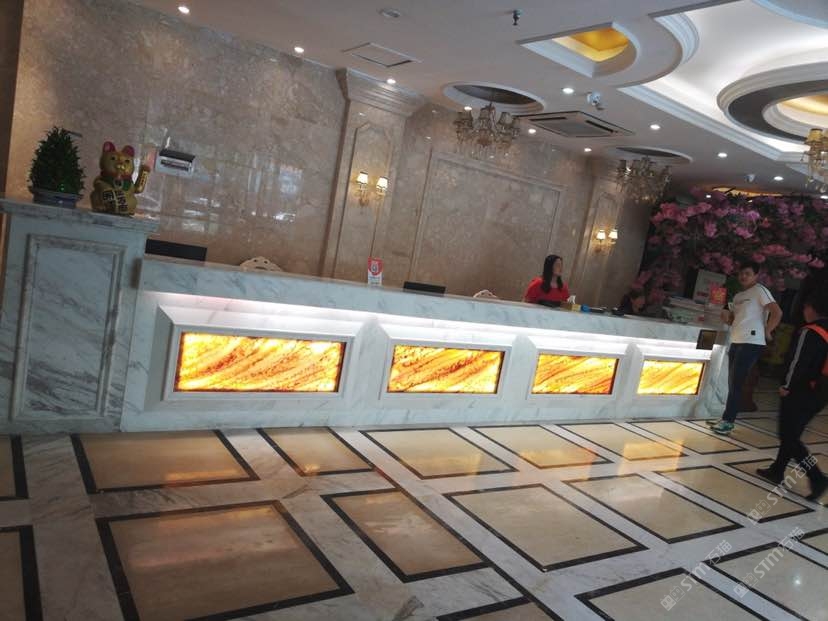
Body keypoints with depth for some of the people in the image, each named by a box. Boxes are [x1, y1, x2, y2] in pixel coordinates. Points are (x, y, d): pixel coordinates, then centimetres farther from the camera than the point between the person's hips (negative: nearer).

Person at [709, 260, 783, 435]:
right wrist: (727, 316, 5)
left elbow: (777, 312, -13)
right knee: (732, 383, 11)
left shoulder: (760, 290, -5)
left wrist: (767, 332, -10)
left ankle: (727, 422, -7)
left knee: (736, 383, -9)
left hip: (751, 343, -8)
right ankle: (726, 419, 17)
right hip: (736, 342, 8)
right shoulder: (738, 296, 19)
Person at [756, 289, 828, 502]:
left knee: (789, 437, -1)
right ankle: (777, 470, 27)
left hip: (800, 393, -8)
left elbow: (798, 362, -20)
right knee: (791, 434, 17)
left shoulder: (810, 332, -17)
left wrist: (787, 387, -9)